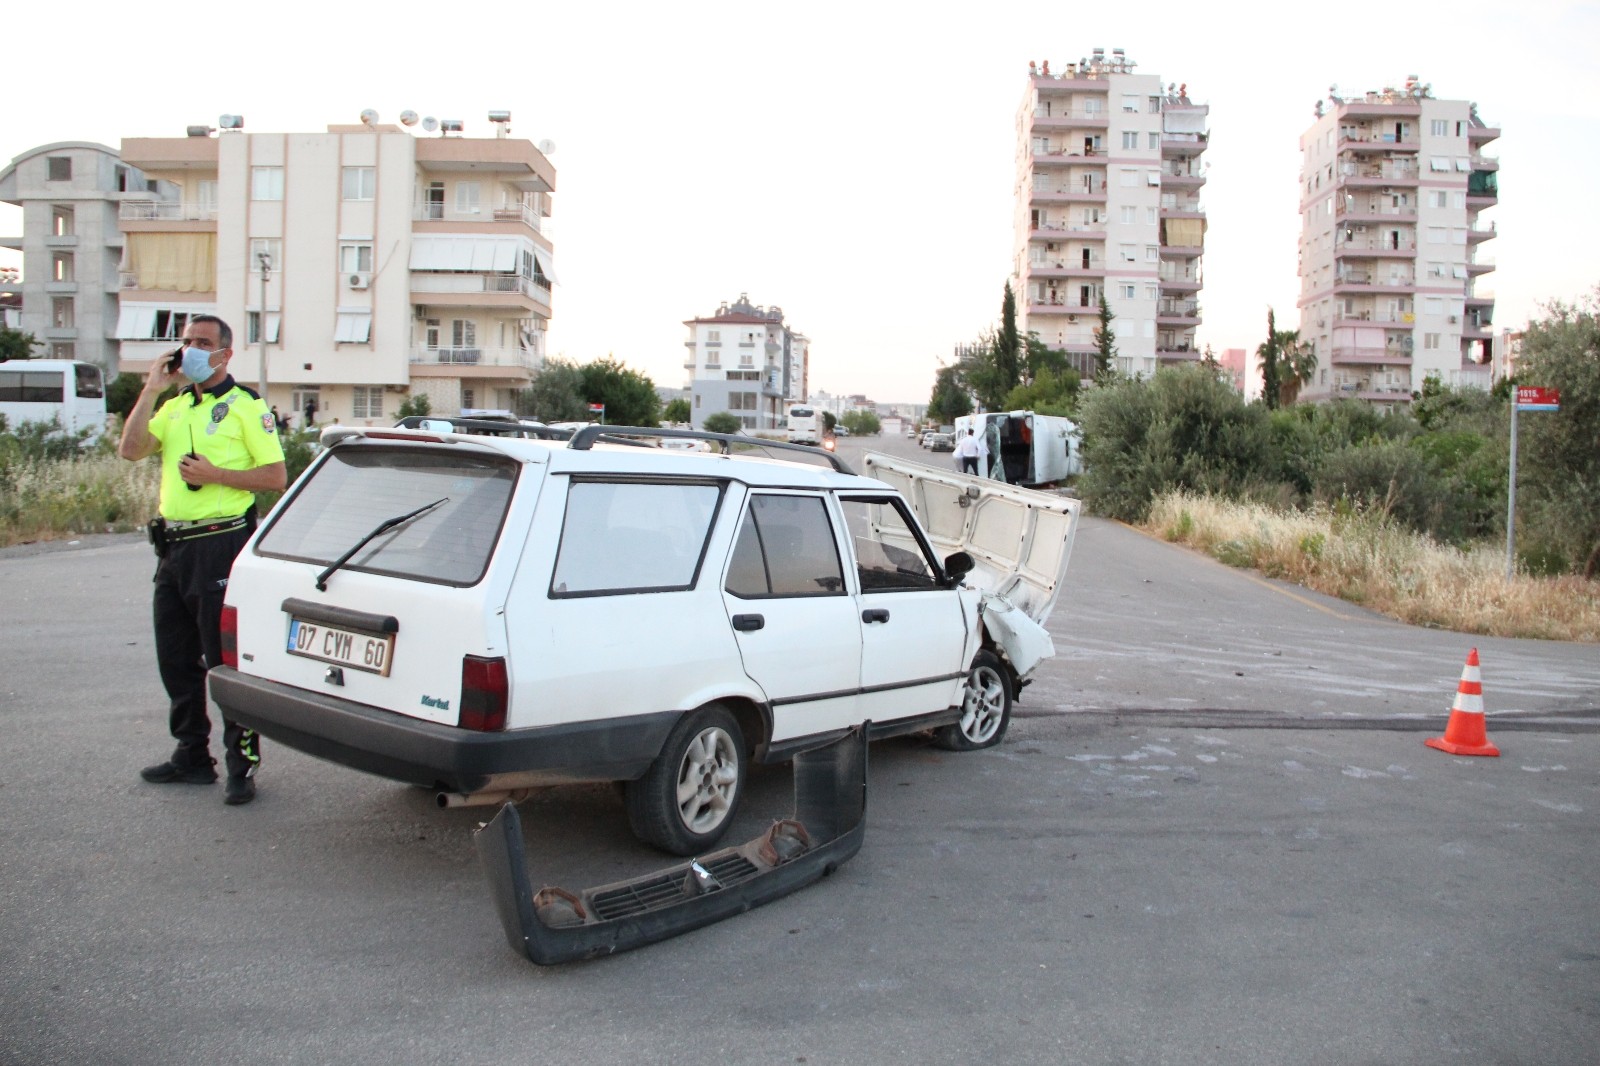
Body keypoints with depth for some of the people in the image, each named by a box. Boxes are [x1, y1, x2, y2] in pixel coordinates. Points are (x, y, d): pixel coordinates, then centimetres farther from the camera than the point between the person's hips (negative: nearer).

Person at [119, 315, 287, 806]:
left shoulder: (245, 406, -4)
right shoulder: (173, 407, 16)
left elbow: (274, 475, -10)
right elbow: (130, 449, 1)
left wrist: (215, 475, -18)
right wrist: (151, 389, -2)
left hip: (221, 543, -8)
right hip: (174, 545, 8)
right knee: (176, 659, 13)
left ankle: (242, 765, 4)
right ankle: (192, 756, 26)